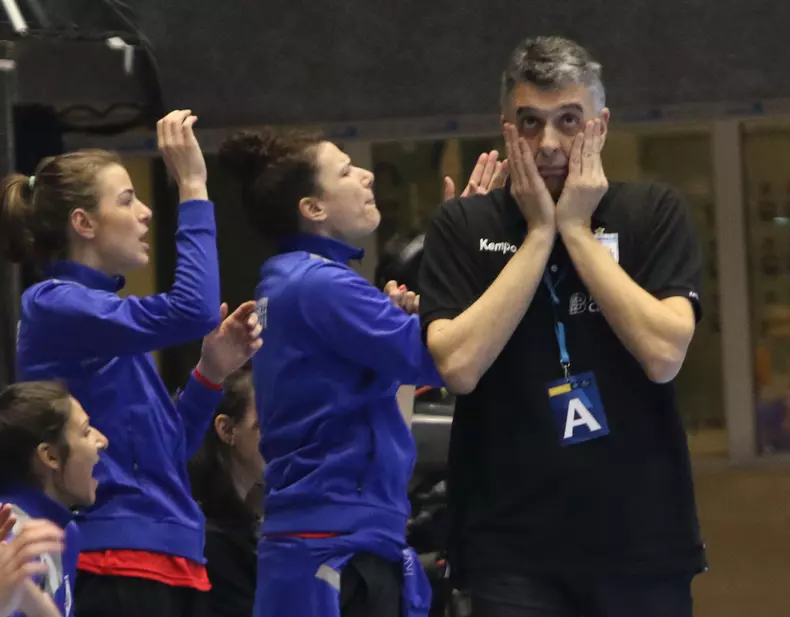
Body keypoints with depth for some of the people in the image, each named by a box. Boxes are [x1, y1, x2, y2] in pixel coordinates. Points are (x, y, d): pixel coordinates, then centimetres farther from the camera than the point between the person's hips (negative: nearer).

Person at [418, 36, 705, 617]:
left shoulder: (655, 213, 1)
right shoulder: (462, 227, 2)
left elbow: (663, 355, -12)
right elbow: (459, 366, -12)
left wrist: (575, 230, -10)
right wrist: (538, 234, -10)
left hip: (643, 541, 1)